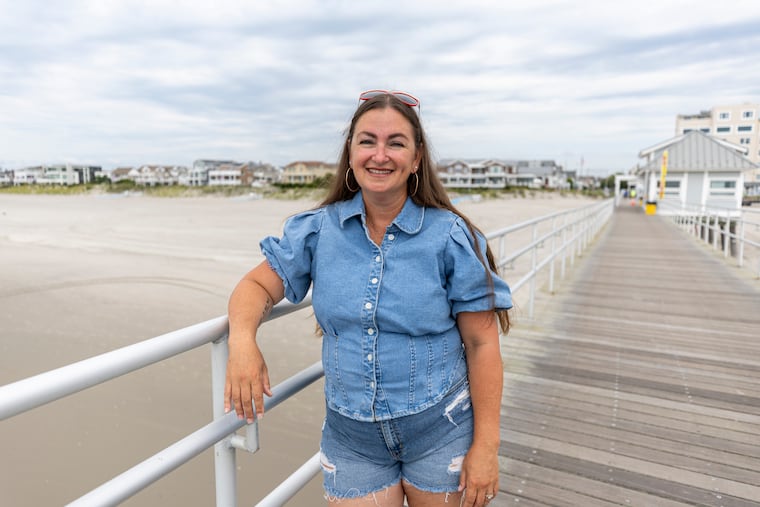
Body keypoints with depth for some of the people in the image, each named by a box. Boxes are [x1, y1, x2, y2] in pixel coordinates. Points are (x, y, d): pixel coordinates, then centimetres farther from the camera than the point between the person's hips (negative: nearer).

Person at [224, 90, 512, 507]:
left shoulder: (452, 238, -13)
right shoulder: (318, 230, -5)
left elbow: (482, 345, -10)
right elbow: (258, 286, 0)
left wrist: (486, 447, -9)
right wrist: (242, 339, -22)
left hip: (439, 432, -1)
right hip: (351, 440, 2)